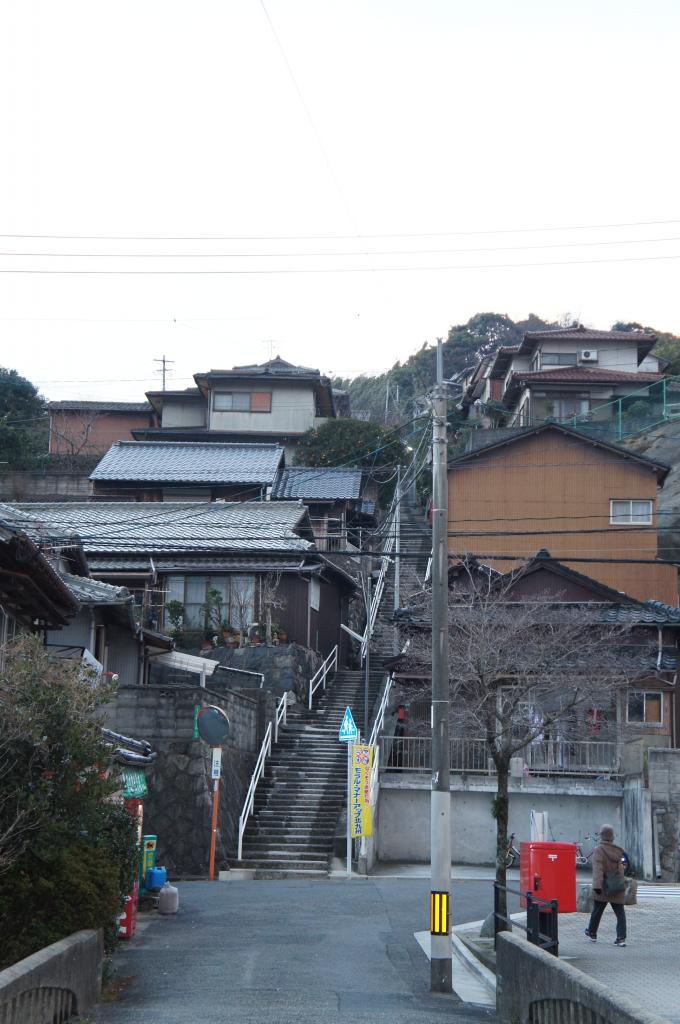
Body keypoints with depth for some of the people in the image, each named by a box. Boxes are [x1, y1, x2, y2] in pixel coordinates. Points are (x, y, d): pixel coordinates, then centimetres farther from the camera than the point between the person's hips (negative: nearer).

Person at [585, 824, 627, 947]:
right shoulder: (618, 851, 1)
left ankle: (592, 933, 32)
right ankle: (621, 938, -8)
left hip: (603, 888, -3)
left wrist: (597, 885, -31)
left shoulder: (599, 850, -14)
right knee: (620, 913, 3)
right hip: (618, 887, 3)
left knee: (597, 911, 16)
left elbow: (598, 869, -24)